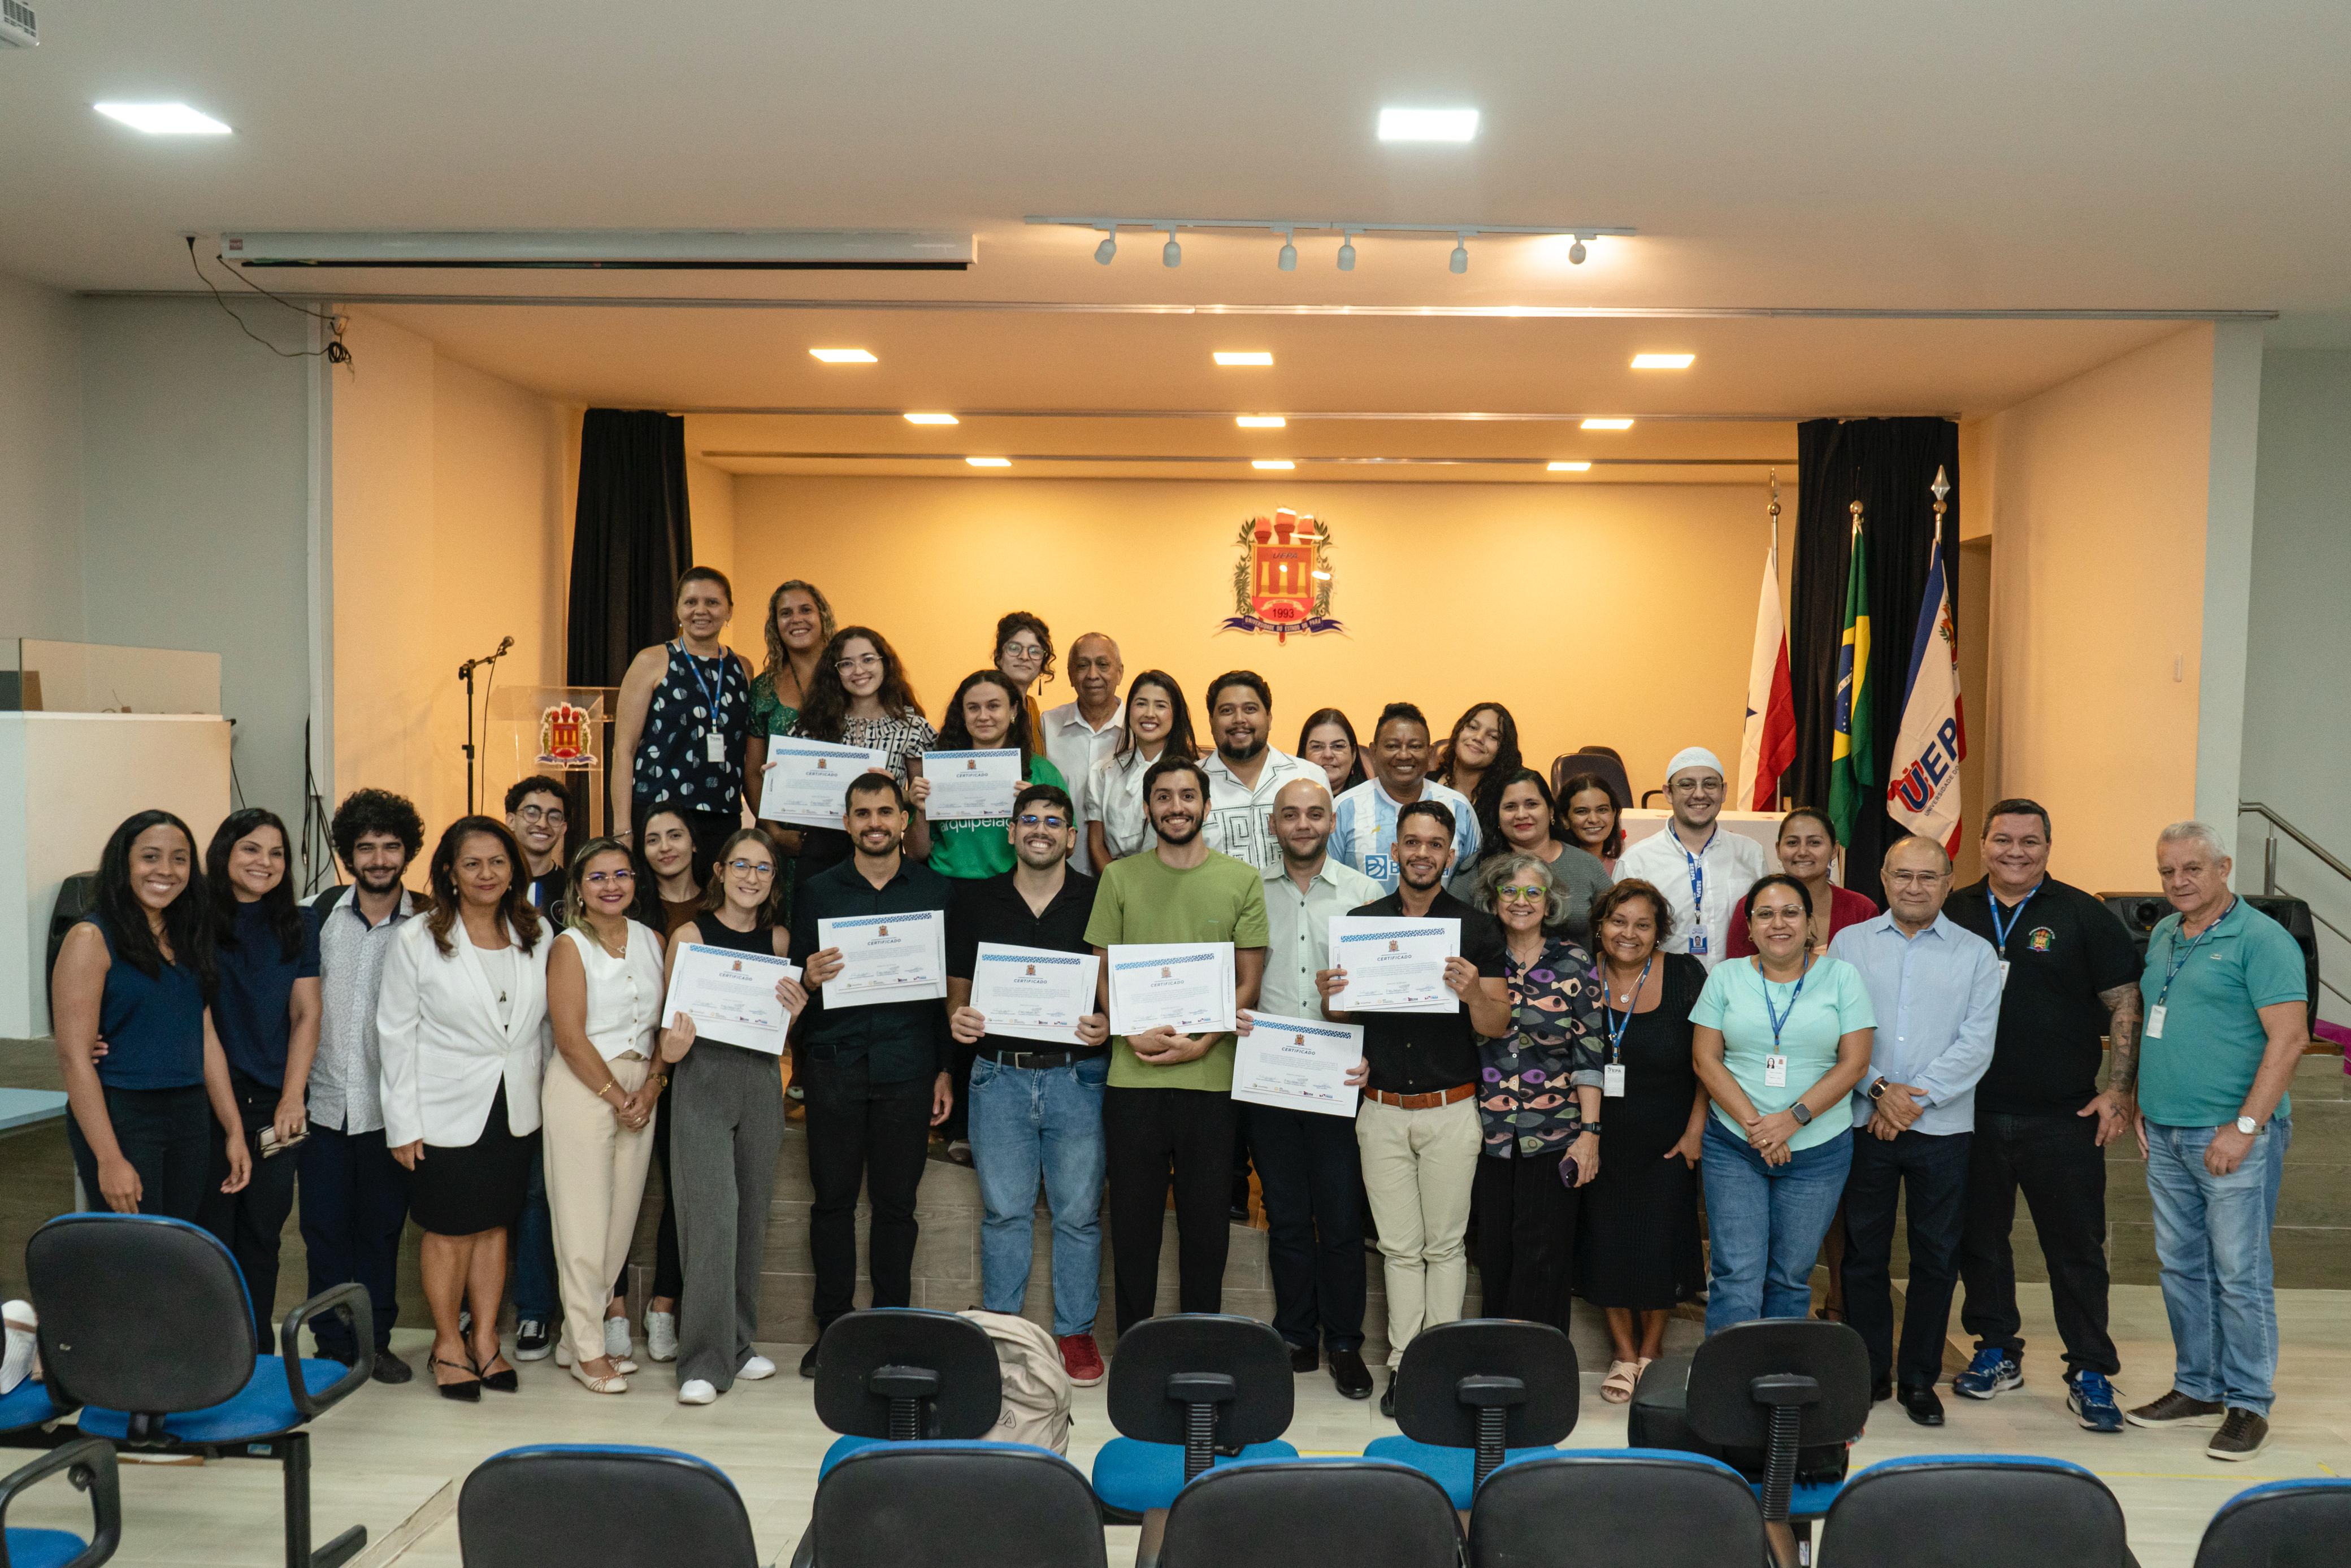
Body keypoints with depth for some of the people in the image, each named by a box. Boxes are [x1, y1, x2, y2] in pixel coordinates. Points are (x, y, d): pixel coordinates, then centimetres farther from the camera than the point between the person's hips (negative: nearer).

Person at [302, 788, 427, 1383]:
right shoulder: (319, 914, 3)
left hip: (389, 1106, -1)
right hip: (323, 1100, 1)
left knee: (382, 1228, 8)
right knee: (325, 1227, 6)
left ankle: (376, 1340, 21)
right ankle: (334, 1346, 19)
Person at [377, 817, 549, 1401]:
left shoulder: (536, 936, 3)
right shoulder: (417, 940, -6)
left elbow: (548, 1019, 11)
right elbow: (396, 1033, -5)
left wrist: (552, 1093, 6)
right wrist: (403, 1123, -8)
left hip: (516, 1108, 3)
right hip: (448, 1110, -3)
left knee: (495, 1225, 11)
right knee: (449, 1230, 5)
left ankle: (486, 1340, 23)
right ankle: (448, 1345, 21)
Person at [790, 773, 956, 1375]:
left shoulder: (936, 891, 7)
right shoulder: (818, 892, 8)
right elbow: (794, 978, 8)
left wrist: (947, 1069, 3)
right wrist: (808, 981, -16)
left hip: (907, 1067, 0)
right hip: (835, 1064, 1)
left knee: (896, 1201, 4)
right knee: (832, 1197, 4)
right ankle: (832, 1328, 14)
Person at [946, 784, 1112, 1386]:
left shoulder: (1098, 900, 3)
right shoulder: (975, 901, 8)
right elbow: (958, 985, 13)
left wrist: (1107, 1025, -14)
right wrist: (957, 1017, -8)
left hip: (1077, 1075, -1)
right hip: (999, 1076, 1)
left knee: (1079, 1212, 5)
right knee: (1004, 1211, 6)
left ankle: (1076, 1331, 17)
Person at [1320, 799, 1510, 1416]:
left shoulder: (1477, 929, -1)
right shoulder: (1361, 922, 5)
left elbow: (1499, 1026, -3)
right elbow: (1341, 1015, 10)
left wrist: (1474, 994, -24)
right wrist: (1329, 996, -14)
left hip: (1451, 1110, -1)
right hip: (1381, 1110, 2)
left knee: (1445, 1244, 6)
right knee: (1400, 1247, 8)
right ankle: (1404, 1364, 16)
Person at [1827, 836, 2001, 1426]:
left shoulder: (1976, 954, 4)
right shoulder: (1850, 944, 6)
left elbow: (1976, 1045, -5)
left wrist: (1915, 1098, -13)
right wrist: (1878, 1089, -13)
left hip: (1943, 1128, 0)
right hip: (1864, 1124, 0)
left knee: (1936, 1257, 7)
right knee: (1864, 1252, 7)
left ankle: (1919, 1379, 20)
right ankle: (1868, 1372, 21)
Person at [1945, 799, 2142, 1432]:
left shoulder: (2082, 915, 0)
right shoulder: (1955, 914, 7)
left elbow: (2124, 1003, 0)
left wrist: (2119, 1090, -8)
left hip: (2062, 1118, -2)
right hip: (1971, 1114, 3)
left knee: (2077, 1248, 2)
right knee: (1979, 1240, 12)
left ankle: (2091, 1374, 13)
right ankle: (1997, 1354, 27)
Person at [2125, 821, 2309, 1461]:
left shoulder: (2261, 939, -10)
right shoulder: (2162, 936, 13)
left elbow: (2289, 1038, -16)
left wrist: (2245, 1126, -20)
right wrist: (2142, 1104, 15)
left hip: (2233, 1137, -7)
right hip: (2166, 1135, 8)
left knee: (2239, 1274, -2)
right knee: (2180, 1266, 13)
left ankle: (2248, 1405, 10)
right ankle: (2197, 1389, 25)